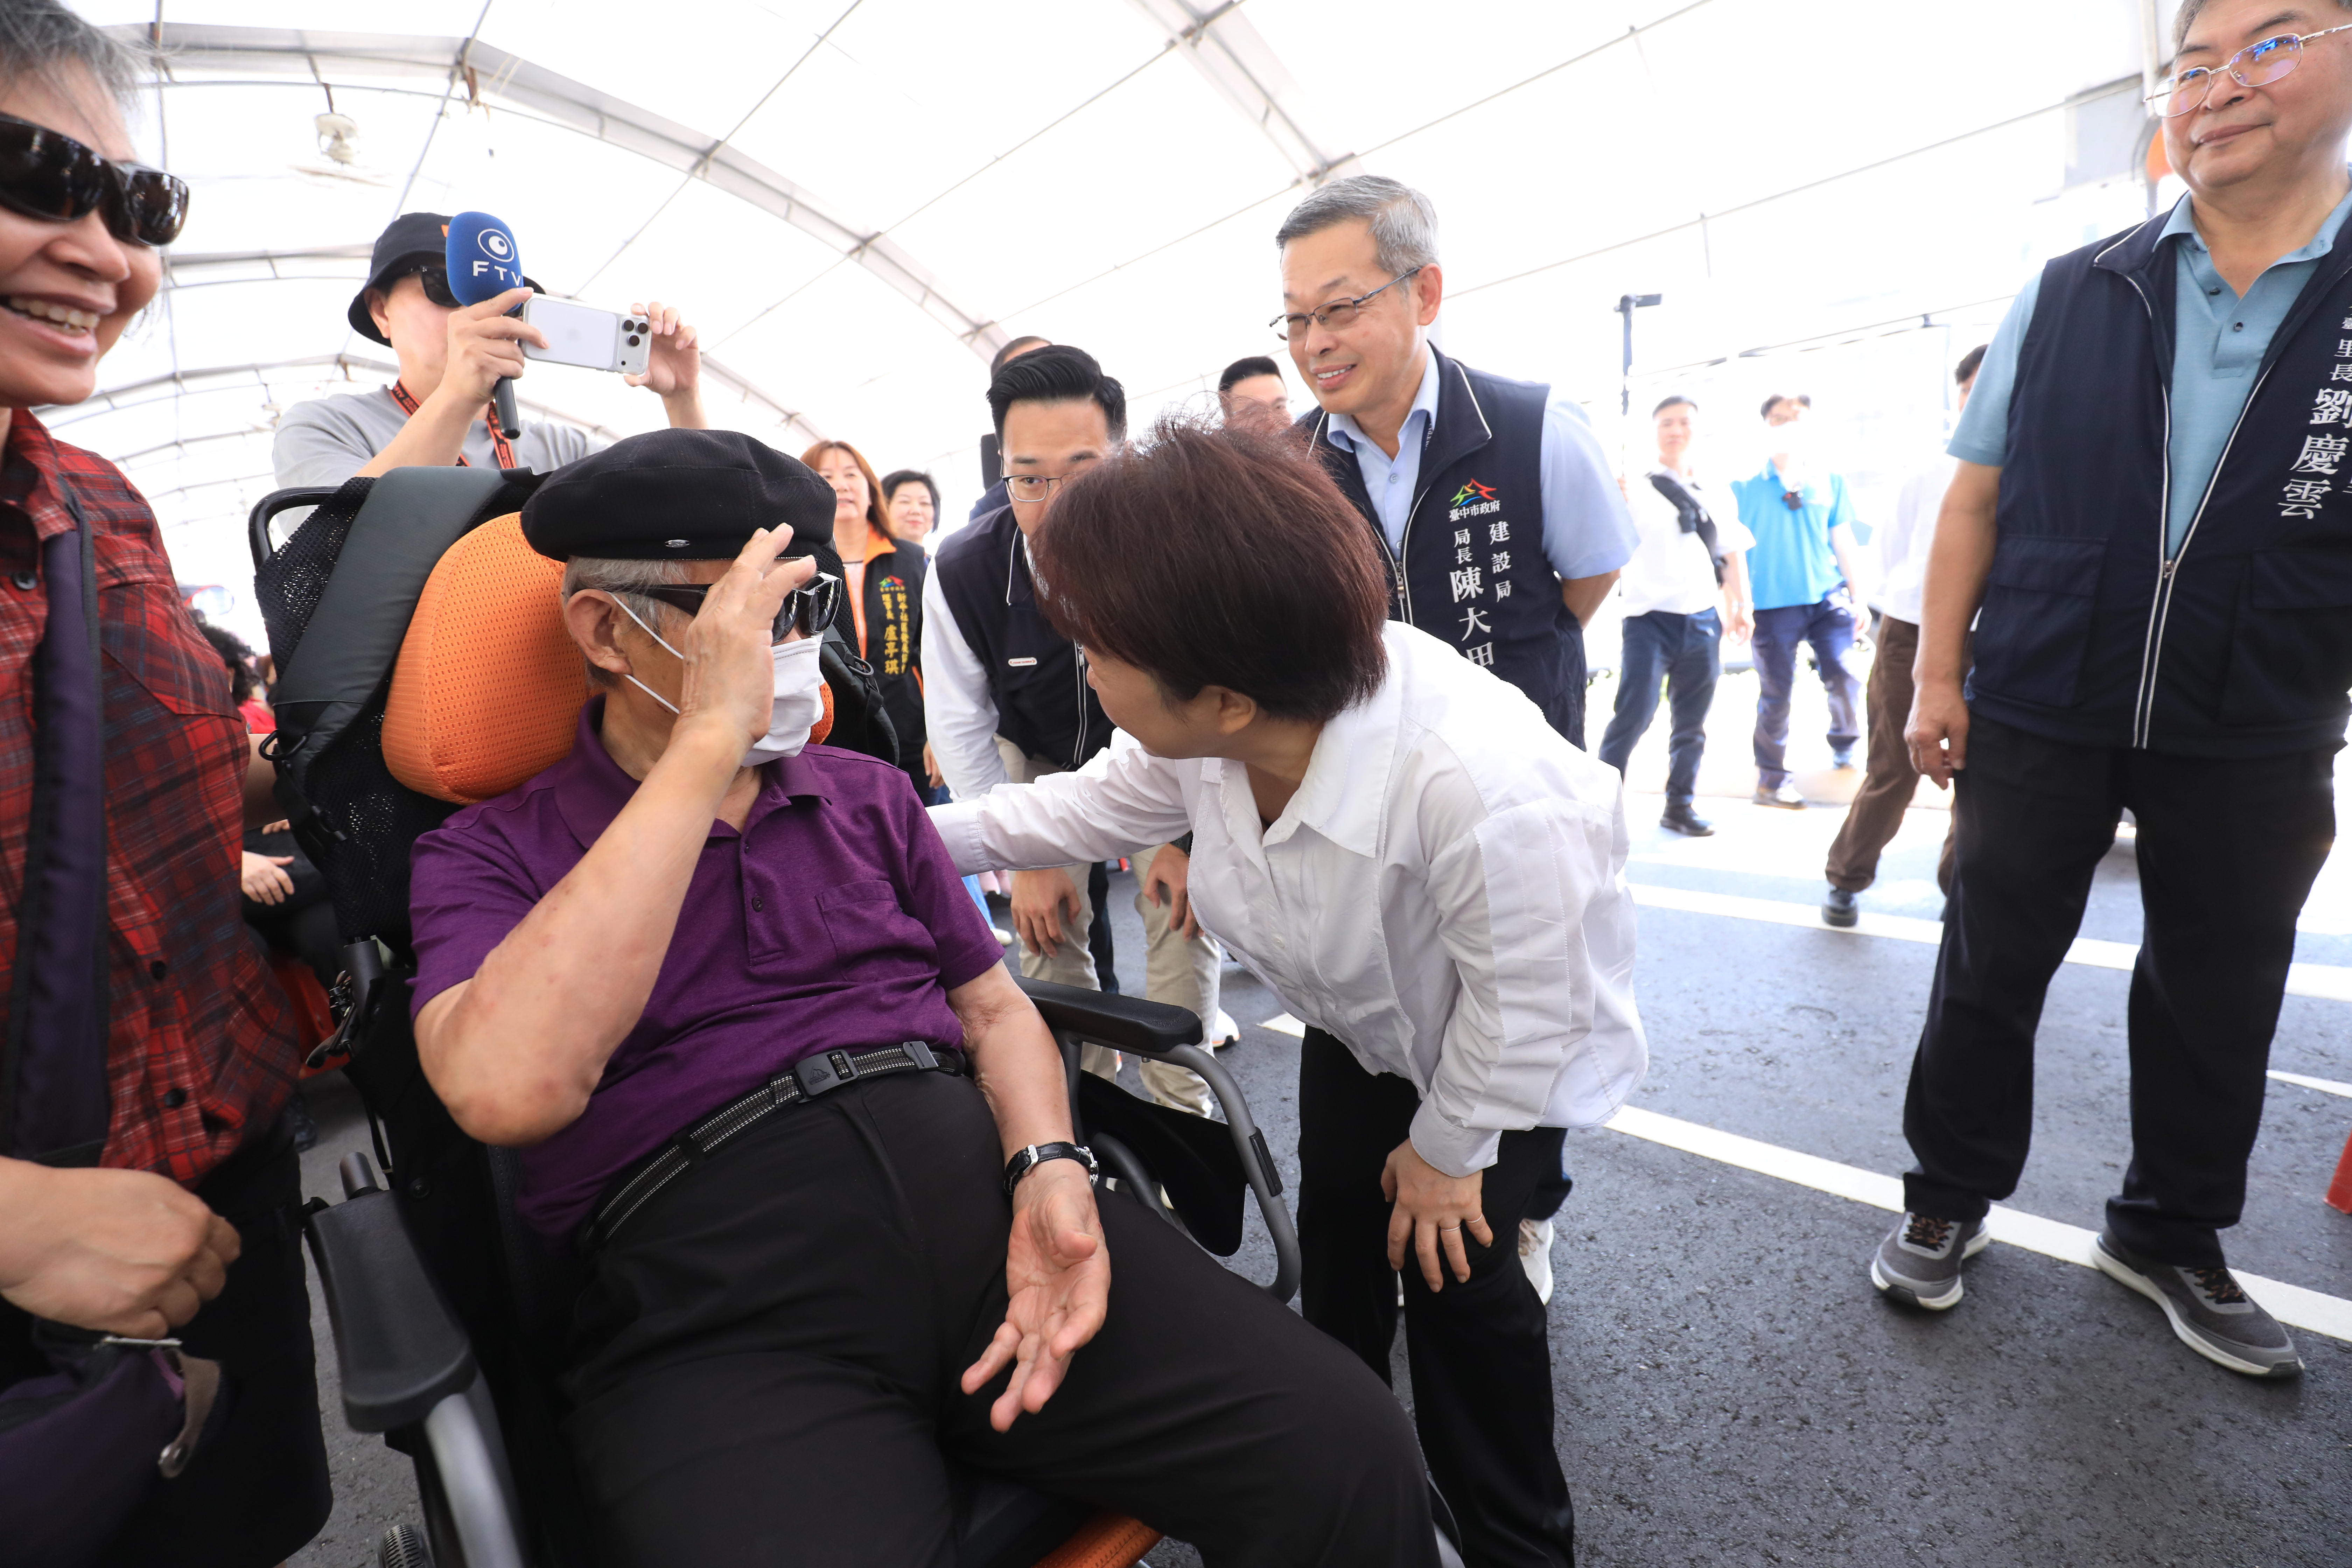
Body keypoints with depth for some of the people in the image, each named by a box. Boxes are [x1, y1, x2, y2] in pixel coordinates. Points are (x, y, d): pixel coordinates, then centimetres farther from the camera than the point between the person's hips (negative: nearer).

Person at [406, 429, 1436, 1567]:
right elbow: (510, 1091, -15)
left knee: (1344, 1454, -16)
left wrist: (1049, 1169, -6)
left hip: (980, 1189, 3)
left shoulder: (871, 797, 18)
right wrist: (709, 742, -15)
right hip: (724, 1303, -2)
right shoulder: (490, 854, 6)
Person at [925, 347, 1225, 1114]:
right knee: (1048, 931, 0)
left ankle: (1181, 1116, 10)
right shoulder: (963, 570, -26)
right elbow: (960, 725, -13)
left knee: (1183, 914, -10)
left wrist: (1187, 834, -16)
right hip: (1040, 761, 2)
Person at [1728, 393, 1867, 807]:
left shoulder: (1830, 483, 9)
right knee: (1776, 693, 1)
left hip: (1827, 598, 2)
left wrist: (1859, 597, 13)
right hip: (1772, 605, -2)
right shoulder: (1745, 488, 1)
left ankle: (1845, 748, 20)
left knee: (1843, 677, -9)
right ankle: (1771, 780, 12)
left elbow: (1843, 542, 14)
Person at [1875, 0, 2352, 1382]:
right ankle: (1950, 1198, 29)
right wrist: (1939, 674, -4)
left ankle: (2171, 1234, 35)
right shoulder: (2068, 297, 0)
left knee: (2217, 1003, 13)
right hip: (2038, 716, 0)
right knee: (1989, 971, 10)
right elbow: (1976, 495, 2)